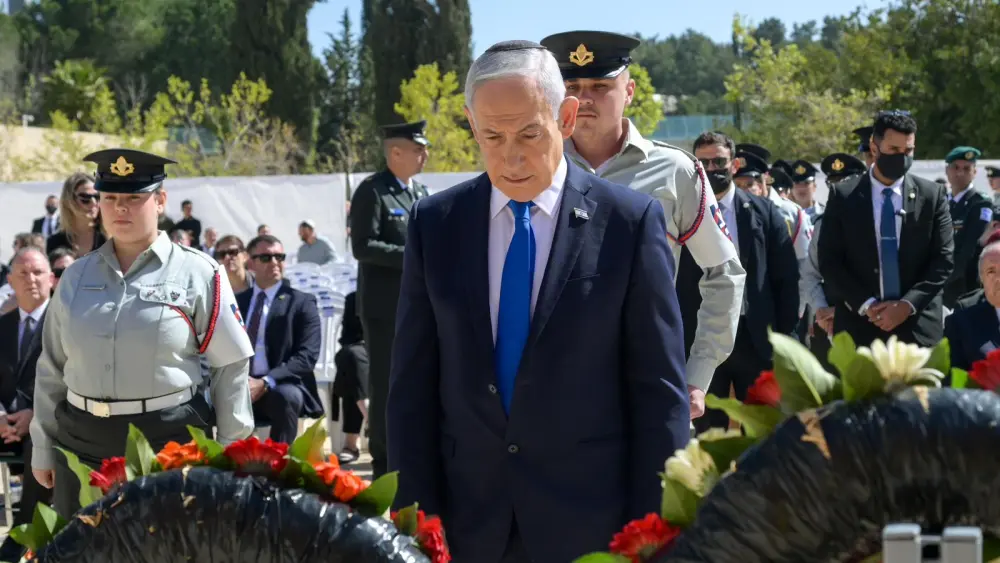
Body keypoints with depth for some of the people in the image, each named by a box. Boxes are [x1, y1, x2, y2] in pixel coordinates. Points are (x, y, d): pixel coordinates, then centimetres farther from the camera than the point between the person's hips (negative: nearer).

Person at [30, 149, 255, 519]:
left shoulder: (197, 274, -3)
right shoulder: (77, 276, 9)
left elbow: (231, 366, -1)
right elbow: (51, 368, 14)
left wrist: (230, 451, -2)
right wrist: (43, 447, 13)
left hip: (170, 438, -4)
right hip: (81, 443, 4)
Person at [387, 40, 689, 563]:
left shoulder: (630, 221, -6)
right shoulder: (434, 223, 2)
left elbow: (659, 389, -4)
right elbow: (413, 383, 3)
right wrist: (415, 512, -1)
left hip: (591, 519, -2)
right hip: (467, 518, 2)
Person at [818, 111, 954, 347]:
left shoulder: (932, 195, 5)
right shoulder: (843, 196, 3)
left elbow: (943, 259, 2)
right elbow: (829, 261, 0)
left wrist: (908, 305, -10)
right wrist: (865, 304, -11)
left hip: (919, 327, 0)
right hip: (859, 325, 0)